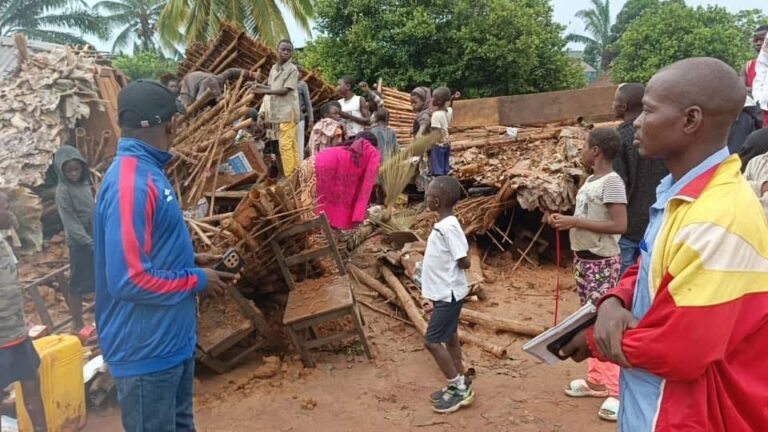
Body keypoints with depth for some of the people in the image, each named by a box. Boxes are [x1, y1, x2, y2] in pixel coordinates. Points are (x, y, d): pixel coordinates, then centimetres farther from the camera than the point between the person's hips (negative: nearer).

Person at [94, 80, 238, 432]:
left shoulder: (148, 172, 6)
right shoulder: (131, 182, -26)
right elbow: (129, 280, -29)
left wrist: (191, 261, 5)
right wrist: (197, 281, -17)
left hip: (173, 338, 10)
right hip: (146, 349, -10)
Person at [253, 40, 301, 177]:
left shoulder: (292, 69, -9)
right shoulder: (273, 68, 13)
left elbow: (285, 90, -16)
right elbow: (270, 90, 14)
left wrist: (263, 91, -17)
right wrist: (264, 109, 9)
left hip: (287, 112, -7)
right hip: (278, 112, 7)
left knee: (285, 145, -10)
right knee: (291, 144, 11)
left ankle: (290, 177, -5)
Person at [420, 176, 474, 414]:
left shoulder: (449, 226, -23)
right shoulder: (442, 224, 7)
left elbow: (464, 262, -23)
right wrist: (429, 293, 10)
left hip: (448, 294, -10)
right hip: (443, 293, 10)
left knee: (432, 340, -5)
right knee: (448, 337, 17)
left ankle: (460, 388, 6)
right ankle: (459, 385, 29)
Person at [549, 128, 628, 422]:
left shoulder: (612, 181, -16)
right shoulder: (591, 180, 10)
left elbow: (620, 225, -24)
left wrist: (575, 222, -24)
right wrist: (565, 220, 2)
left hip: (602, 262, -9)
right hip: (583, 258, 9)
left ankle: (617, 391, 1)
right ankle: (596, 380, 27)